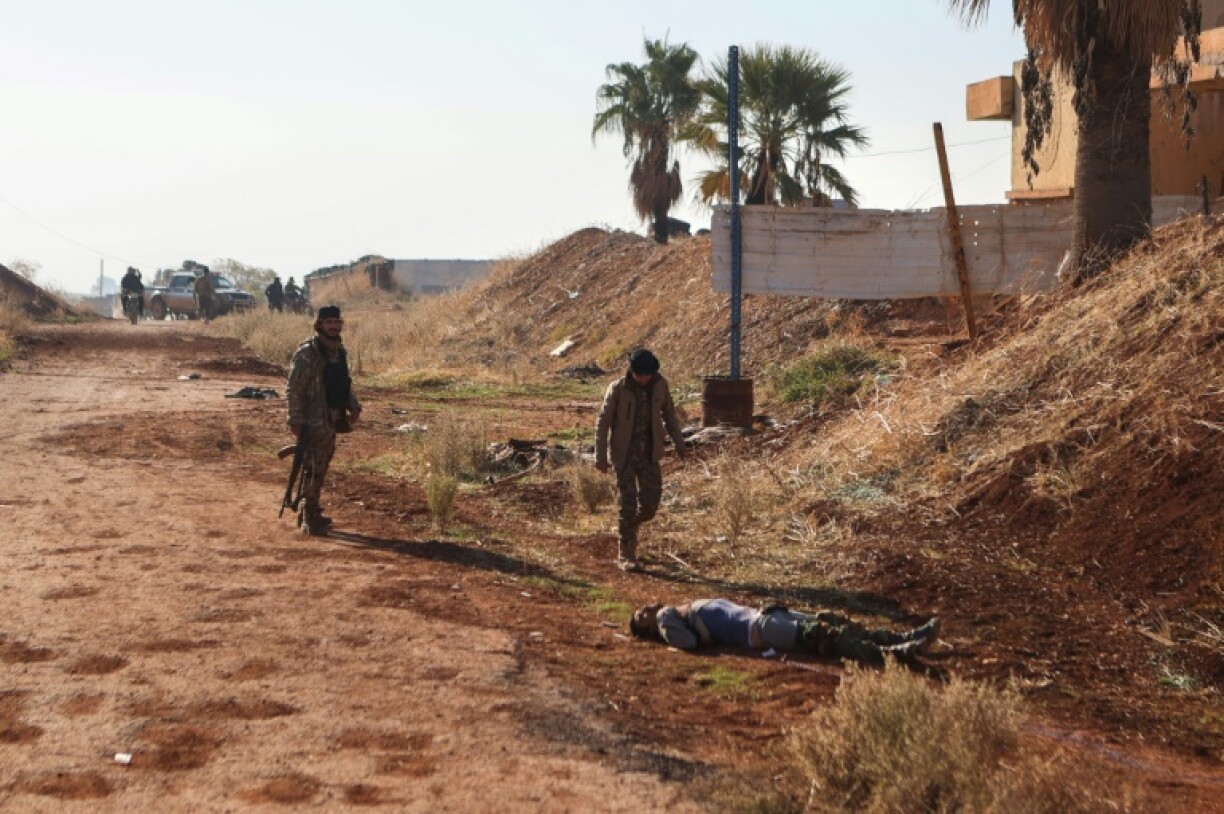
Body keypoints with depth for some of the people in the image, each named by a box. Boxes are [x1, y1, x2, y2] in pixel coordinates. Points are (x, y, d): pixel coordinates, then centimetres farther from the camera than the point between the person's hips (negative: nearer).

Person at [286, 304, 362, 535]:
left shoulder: (339, 351, 11)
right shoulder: (307, 353, -13)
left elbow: (345, 383, 22)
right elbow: (293, 390, -14)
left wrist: (353, 405, 7)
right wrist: (295, 420, -18)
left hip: (332, 421, 8)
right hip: (313, 421, -8)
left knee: (321, 468, 15)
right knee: (313, 469, -5)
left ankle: (311, 513, 26)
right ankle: (310, 518, 2)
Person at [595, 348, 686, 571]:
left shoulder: (660, 385, -3)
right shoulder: (617, 389, -14)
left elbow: (668, 413, 12)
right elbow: (603, 422, -9)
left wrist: (678, 441, 4)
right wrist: (600, 456, -13)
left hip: (649, 454, 4)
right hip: (624, 454, -4)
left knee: (650, 504, 0)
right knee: (628, 502, -7)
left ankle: (627, 528, 32)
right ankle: (625, 555, 3)